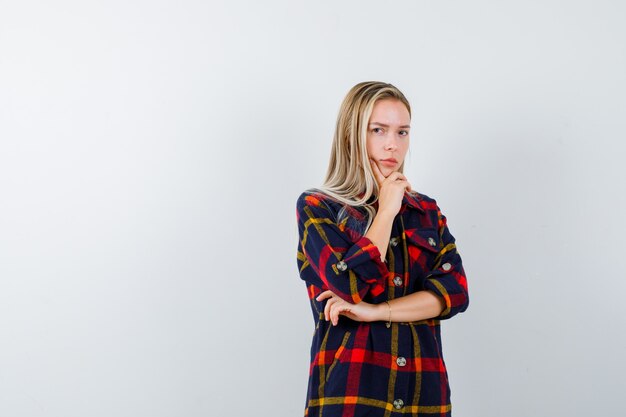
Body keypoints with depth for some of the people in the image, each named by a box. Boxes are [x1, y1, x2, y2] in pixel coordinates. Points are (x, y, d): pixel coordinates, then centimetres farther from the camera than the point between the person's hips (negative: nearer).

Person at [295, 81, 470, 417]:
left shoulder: (427, 212, 11)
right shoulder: (316, 208, -1)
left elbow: (455, 291, -3)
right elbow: (351, 287, -16)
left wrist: (375, 311, -14)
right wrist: (386, 211, -7)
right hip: (350, 388, -4)